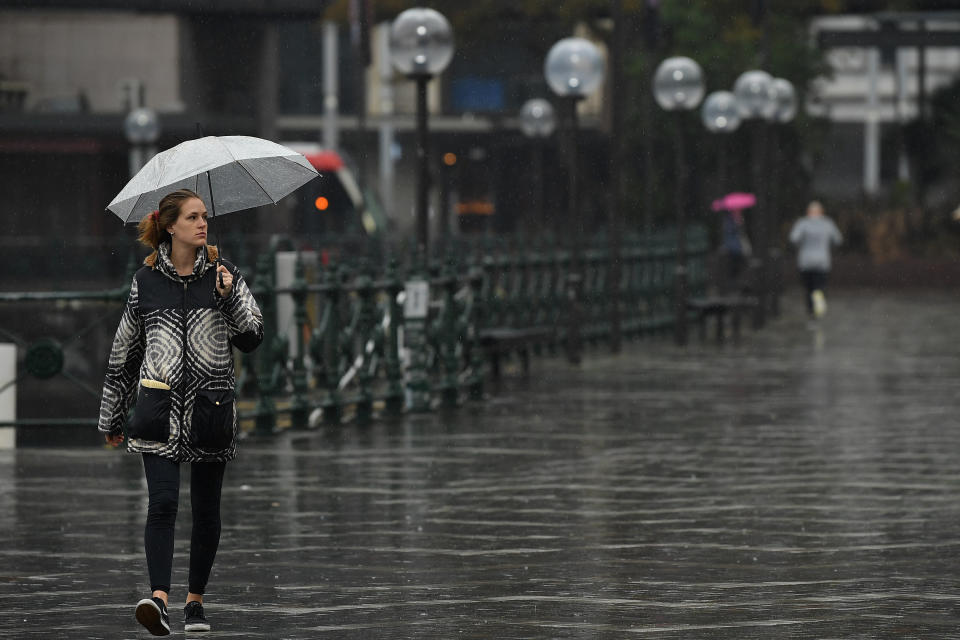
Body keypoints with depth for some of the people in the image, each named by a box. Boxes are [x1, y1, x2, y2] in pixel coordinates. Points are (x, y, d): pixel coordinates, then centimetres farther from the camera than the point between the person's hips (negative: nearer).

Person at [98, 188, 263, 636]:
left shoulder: (223, 275, 6)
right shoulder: (146, 281, 6)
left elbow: (251, 338, -1)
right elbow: (124, 350, 13)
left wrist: (230, 295, -16)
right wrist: (112, 416, 17)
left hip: (211, 406, 1)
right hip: (159, 404, -1)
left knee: (206, 510, 6)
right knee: (163, 502, -16)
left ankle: (195, 599, 19)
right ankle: (159, 598, -27)